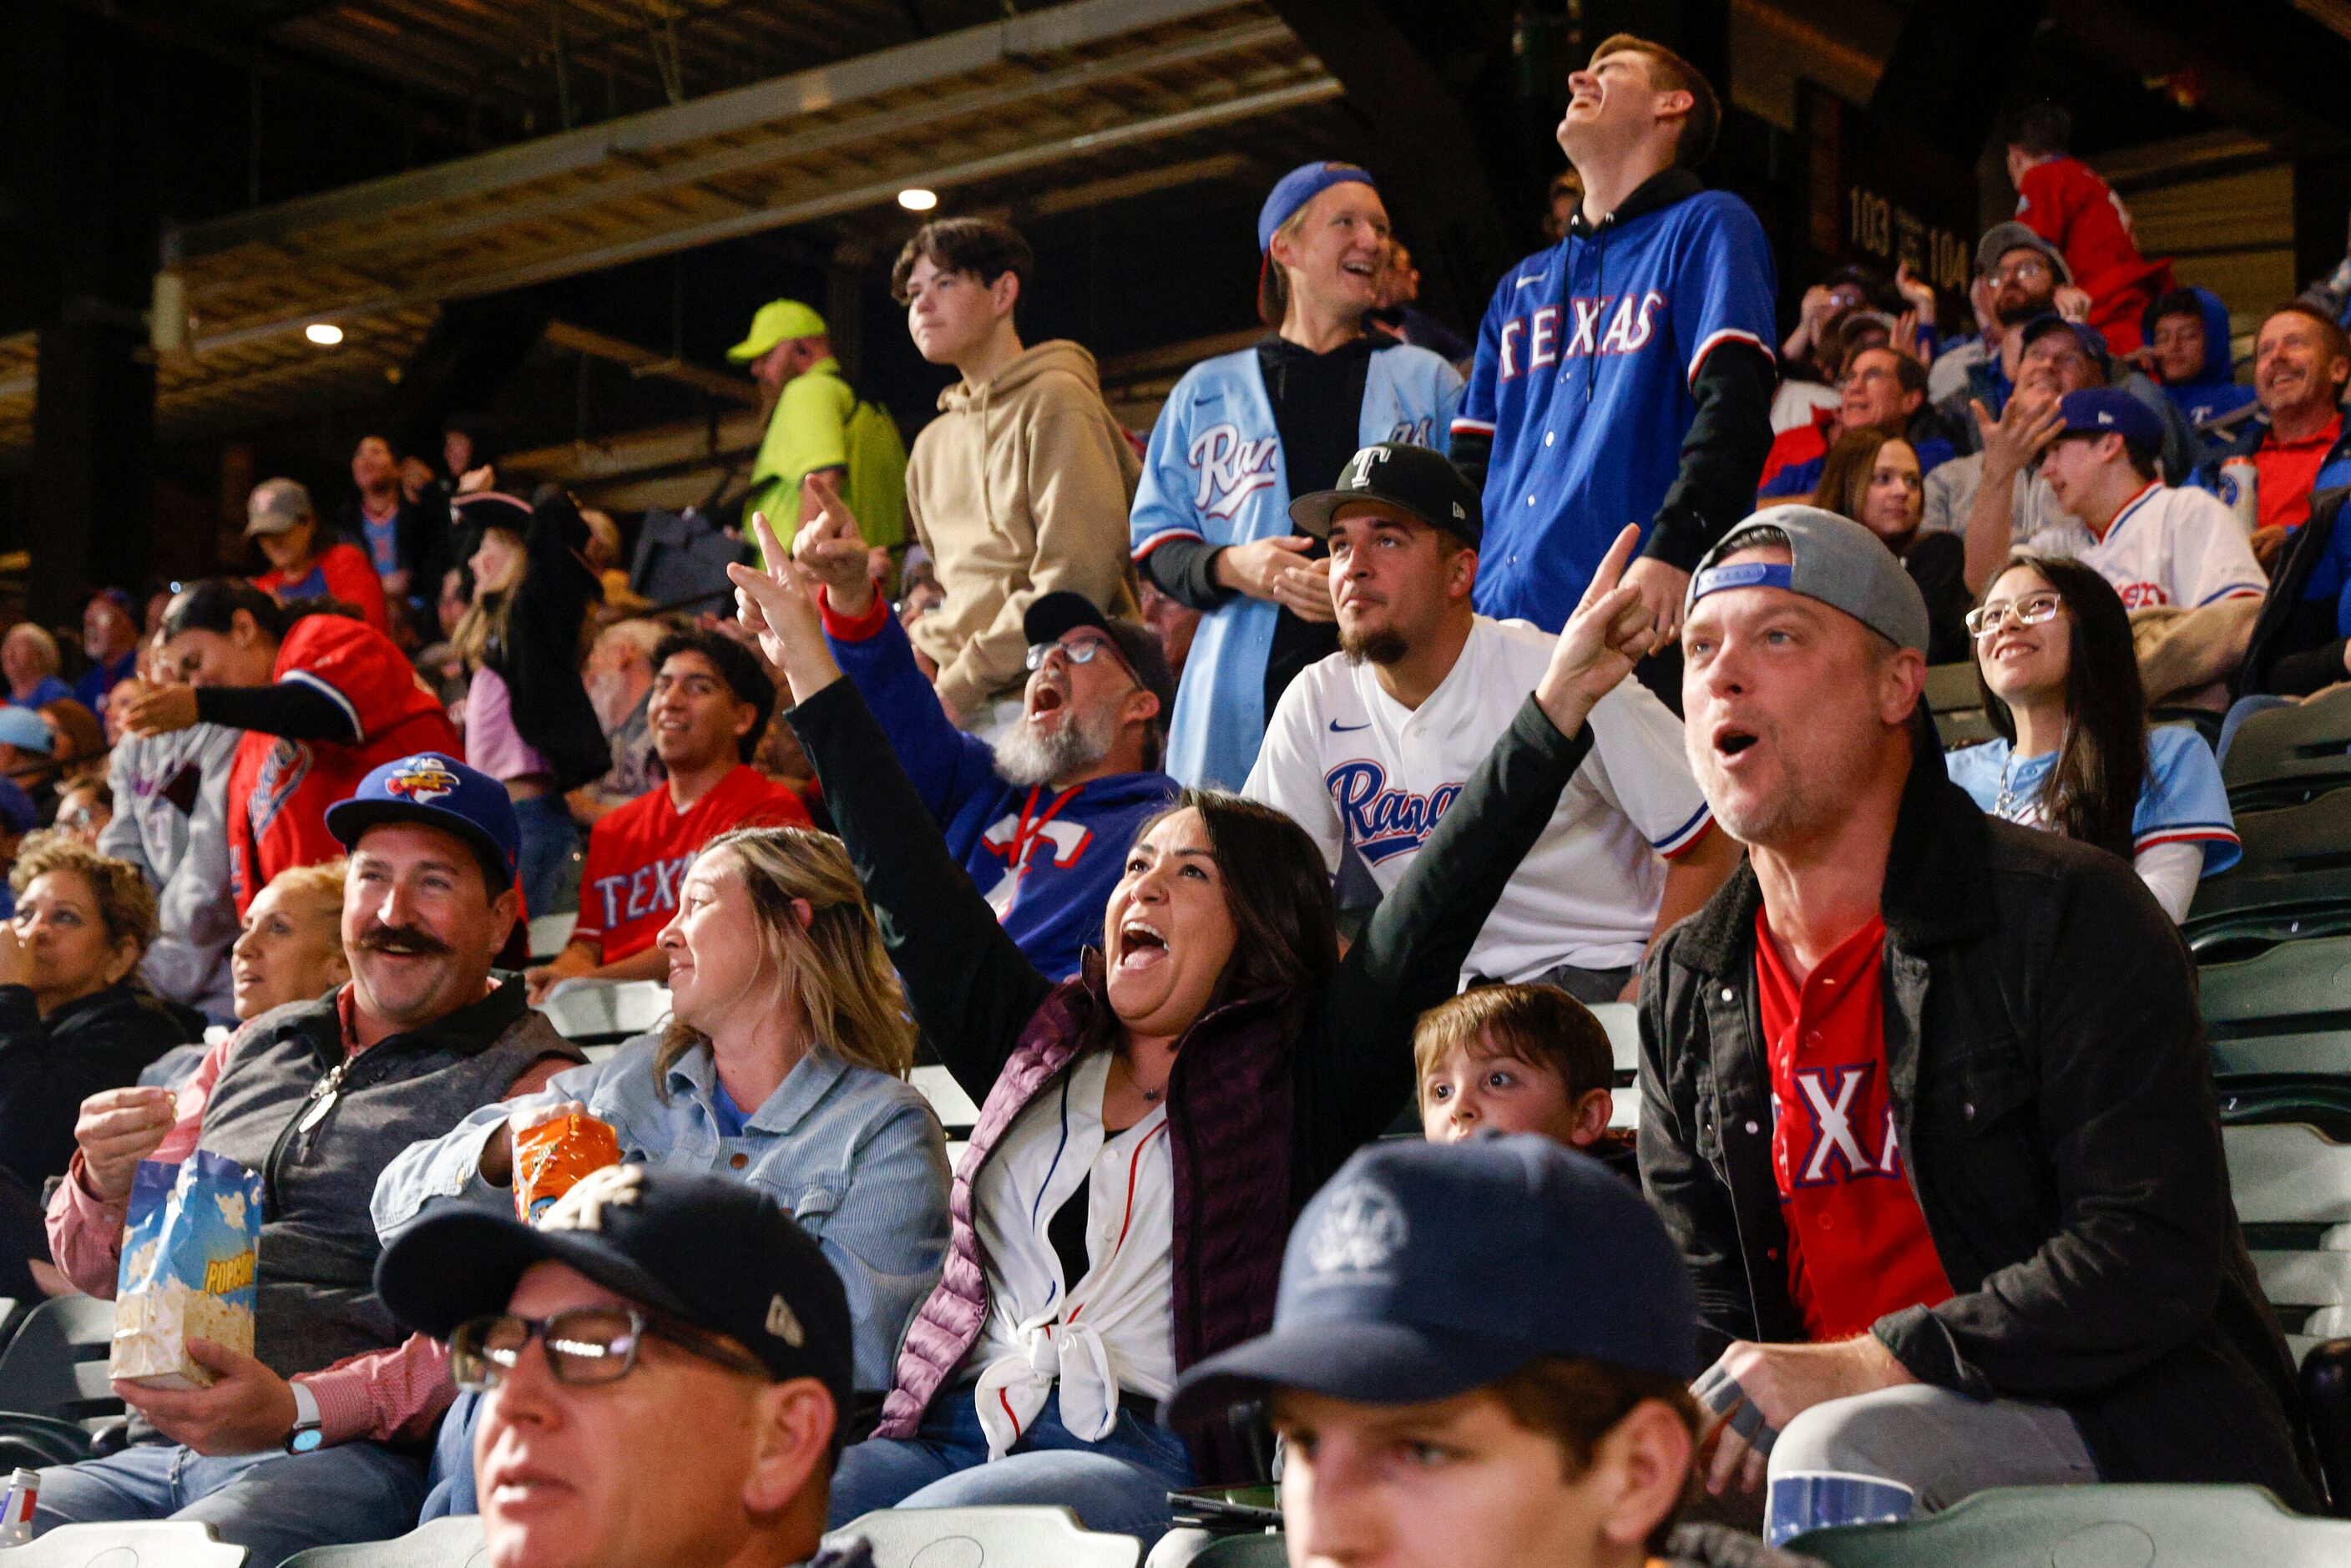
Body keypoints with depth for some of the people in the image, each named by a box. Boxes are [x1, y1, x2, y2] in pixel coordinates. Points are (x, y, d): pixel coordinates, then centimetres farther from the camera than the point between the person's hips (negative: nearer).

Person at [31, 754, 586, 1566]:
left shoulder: (534, 1084, 3)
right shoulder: (255, 1050, 24)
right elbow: (95, 1268, 25)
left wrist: (303, 1411, -24)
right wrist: (106, 1188, 0)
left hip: (349, 1460, -6)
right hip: (146, 1457, 6)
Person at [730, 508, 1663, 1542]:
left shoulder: (1294, 1075, 9)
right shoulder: (1039, 1043, 24)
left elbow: (1438, 905, -1)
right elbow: (910, 885, 28)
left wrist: (1559, 702, -10)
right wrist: (808, 670, 32)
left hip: (1145, 1462, -4)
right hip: (952, 1432, 5)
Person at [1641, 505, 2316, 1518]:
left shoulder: (2070, 914, -7)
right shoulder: (1686, 987, 11)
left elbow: (2153, 1263, -16)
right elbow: (1702, 1313, 10)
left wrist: (1867, 1368, -24)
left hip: (2117, 1427, -5)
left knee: (1842, 1450, -34)